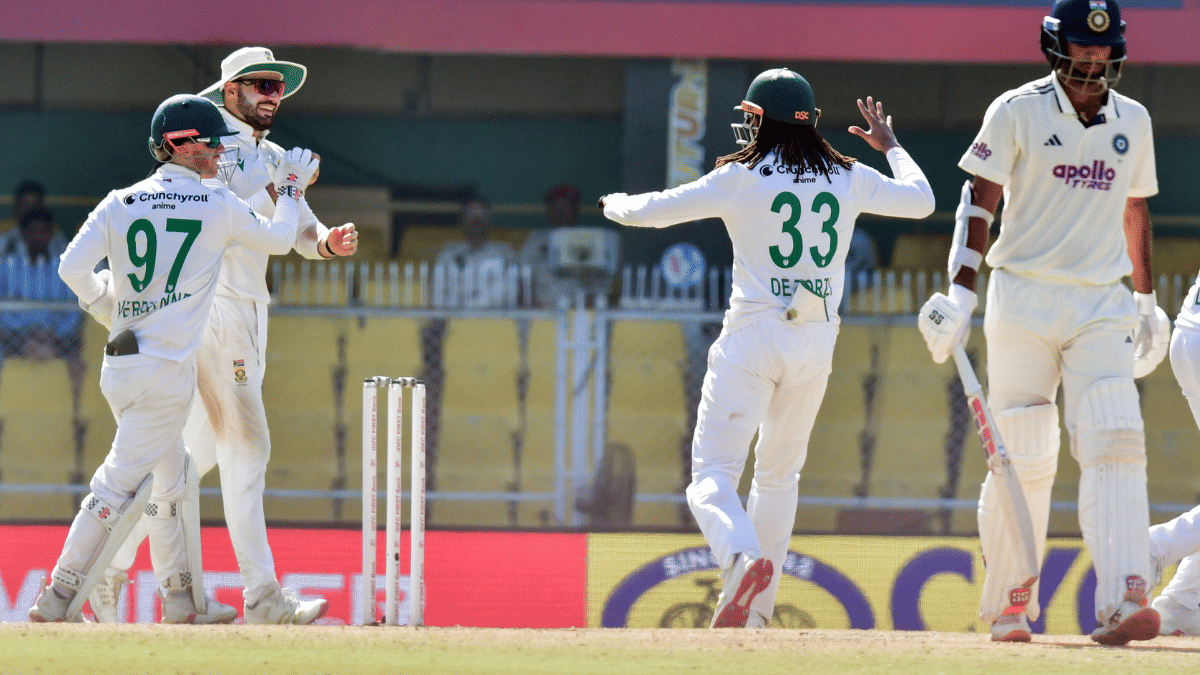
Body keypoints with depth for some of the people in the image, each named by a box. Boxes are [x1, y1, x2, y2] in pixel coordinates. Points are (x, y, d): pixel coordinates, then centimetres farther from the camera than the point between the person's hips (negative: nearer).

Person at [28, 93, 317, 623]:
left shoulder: (120, 203, 6)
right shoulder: (218, 207, -4)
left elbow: (73, 267, -3)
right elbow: (279, 240, 11)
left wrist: (109, 310, 13)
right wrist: (291, 187, 28)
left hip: (120, 364, 7)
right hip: (167, 368, -7)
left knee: (173, 479, 19)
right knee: (121, 482, -9)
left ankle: (185, 600, 25)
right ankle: (57, 602, -13)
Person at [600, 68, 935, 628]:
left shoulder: (739, 178, -4)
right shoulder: (849, 178, 6)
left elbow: (649, 212, -2)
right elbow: (921, 200, 22)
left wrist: (617, 205, 21)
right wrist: (889, 145, 38)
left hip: (753, 335, -4)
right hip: (817, 341, 5)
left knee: (712, 475, -6)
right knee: (779, 473, 21)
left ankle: (743, 558, -36)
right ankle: (756, 609, 20)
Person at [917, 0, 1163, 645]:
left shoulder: (1133, 122, 11)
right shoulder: (1017, 112, -2)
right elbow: (980, 198, -6)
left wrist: (1147, 298, 25)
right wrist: (961, 290, -16)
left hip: (1102, 307, 3)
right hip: (1024, 301, -3)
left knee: (1116, 446, -15)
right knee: (1024, 462, -1)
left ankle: (1122, 603, -25)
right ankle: (1008, 604, 15)